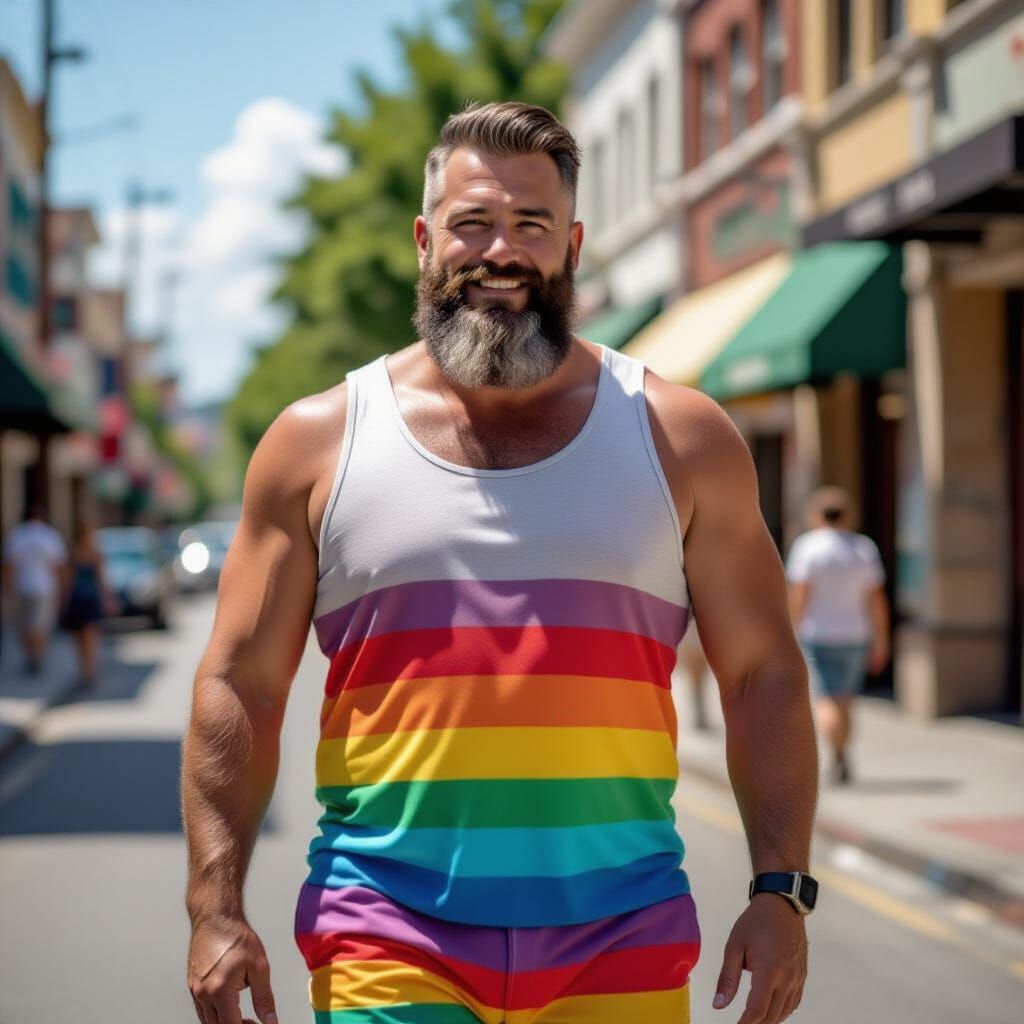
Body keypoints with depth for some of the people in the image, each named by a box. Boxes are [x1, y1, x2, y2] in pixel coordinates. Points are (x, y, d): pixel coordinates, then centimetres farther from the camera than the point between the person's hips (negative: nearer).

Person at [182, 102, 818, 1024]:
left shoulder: (680, 438, 6)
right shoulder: (317, 443, 5)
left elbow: (764, 678, 7)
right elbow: (238, 685, 5)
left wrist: (781, 890, -2)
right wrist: (216, 909, -4)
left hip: (621, 942, 1)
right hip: (388, 939, -1)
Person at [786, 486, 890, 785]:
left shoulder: (807, 546, -7)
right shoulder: (864, 548, 3)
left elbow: (798, 595, -13)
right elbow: (876, 600, 2)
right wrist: (881, 641, 7)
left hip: (818, 636, -4)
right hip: (855, 636, 4)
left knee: (825, 701, -5)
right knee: (845, 702, 13)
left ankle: (838, 754, -25)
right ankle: (841, 767, 14)